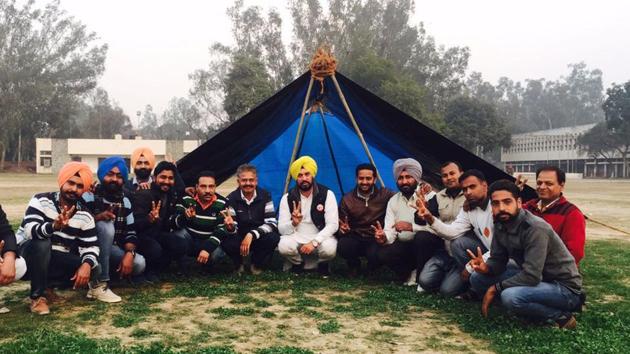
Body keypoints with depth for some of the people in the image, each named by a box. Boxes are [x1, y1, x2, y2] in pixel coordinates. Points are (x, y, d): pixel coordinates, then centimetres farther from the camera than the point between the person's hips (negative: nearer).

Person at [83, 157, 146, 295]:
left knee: (138, 264, -21)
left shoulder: (124, 200, 5)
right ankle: (99, 283, -32)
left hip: (111, 249, 4)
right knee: (106, 225, -33)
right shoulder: (89, 195, -8)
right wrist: (99, 217, -35)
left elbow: (130, 232, 0)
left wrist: (129, 254, -19)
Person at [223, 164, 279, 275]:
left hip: (259, 239, 0)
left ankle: (257, 265, -1)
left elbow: (272, 223, -18)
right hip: (239, 240, 0)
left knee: (273, 237, -31)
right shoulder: (231, 199, -10)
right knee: (226, 242, -32)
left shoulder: (265, 196, -10)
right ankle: (239, 265, 4)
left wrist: (252, 235, -31)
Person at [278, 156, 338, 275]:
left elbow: (333, 224, -14)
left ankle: (322, 263, 3)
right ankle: (298, 263, 4)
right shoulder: (288, 198, -6)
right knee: (283, 246, -31)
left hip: (319, 239, -1)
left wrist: (314, 242, -25)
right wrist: (293, 223, -31)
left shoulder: (327, 194, -10)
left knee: (330, 248, -34)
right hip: (297, 239, 1)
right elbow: (282, 229, -9)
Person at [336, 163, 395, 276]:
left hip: (376, 239, -1)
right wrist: (343, 229, -23)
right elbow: (341, 225, 1)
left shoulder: (384, 195, -3)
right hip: (355, 238, 1)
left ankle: (372, 267, 8)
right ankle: (354, 265, 5)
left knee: (375, 255, -34)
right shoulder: (347, 199, 0)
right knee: (342, 247, -32)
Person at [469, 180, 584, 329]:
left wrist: (495, 288, -21)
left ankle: (560, 316, -8)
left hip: (564, 288, -9)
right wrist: (486, 268, -20)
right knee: (477, 278, 1)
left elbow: (531, 276, -31)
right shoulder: (500, 225, -2)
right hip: (535, 279, 9)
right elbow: (498, 260, 4)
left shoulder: (535, 229, -27)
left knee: (510, 297, -35)